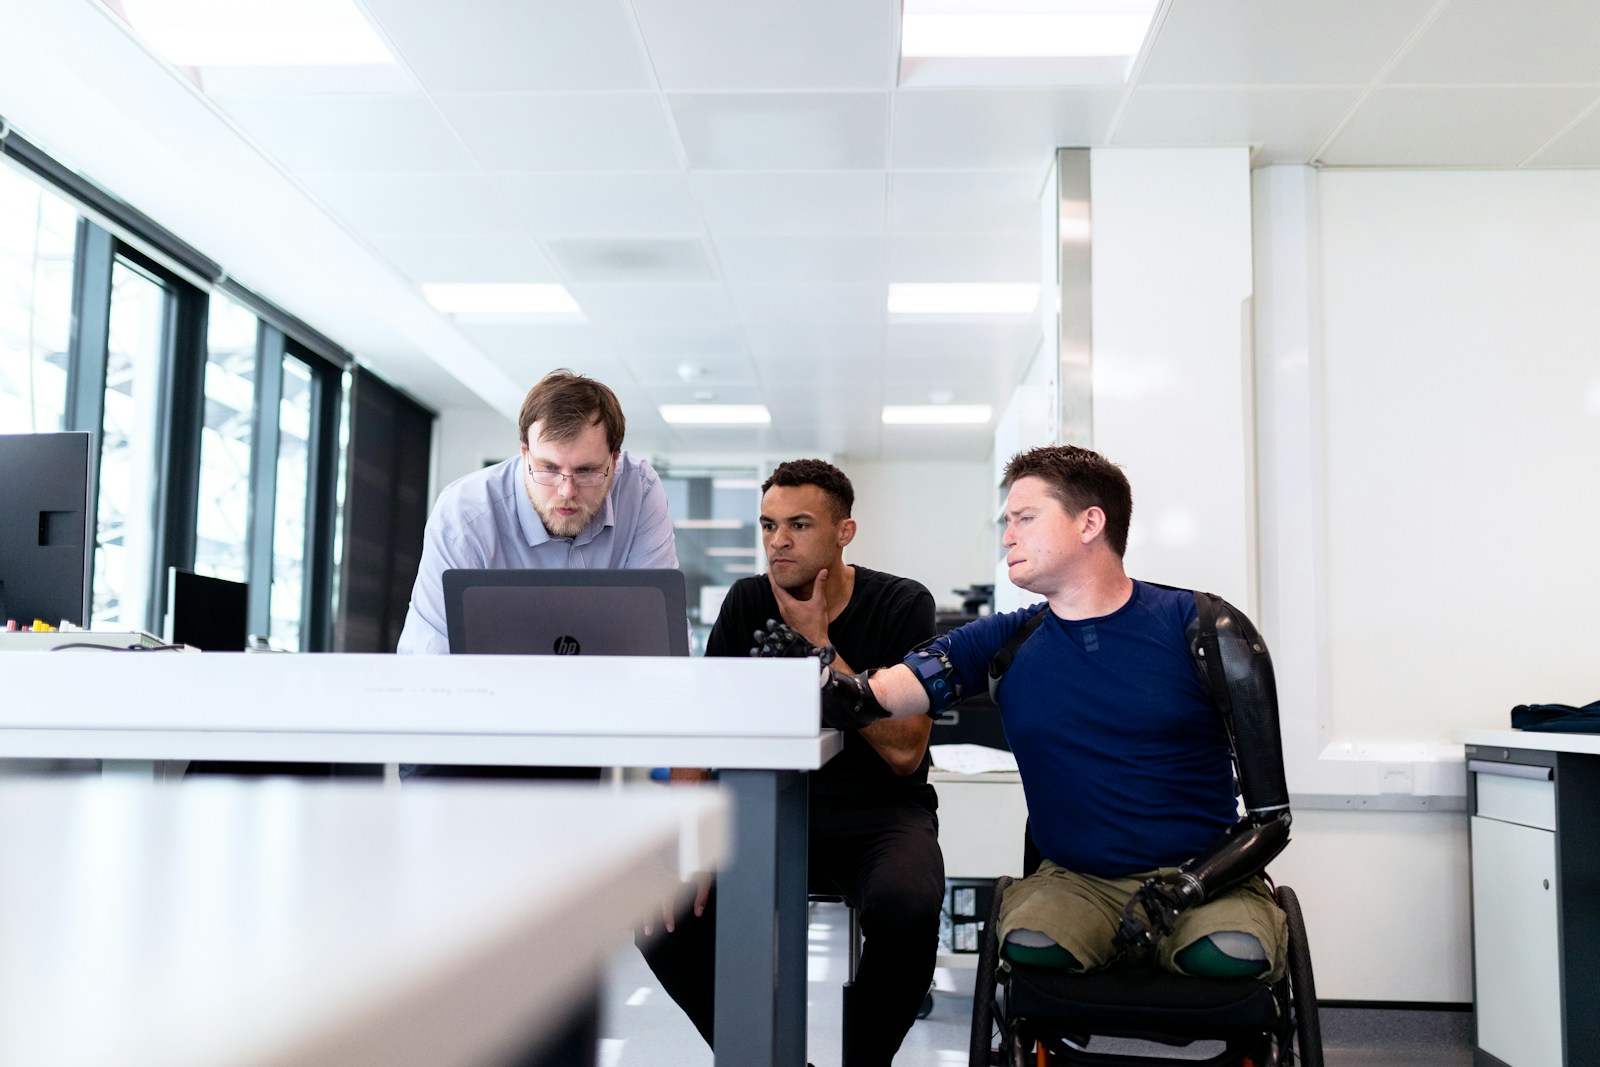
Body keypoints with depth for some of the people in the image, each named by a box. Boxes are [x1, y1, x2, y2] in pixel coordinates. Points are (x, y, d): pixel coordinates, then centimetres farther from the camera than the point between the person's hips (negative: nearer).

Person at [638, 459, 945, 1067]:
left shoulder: (901, 606, -6)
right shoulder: (747, 603, 4)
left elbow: (905, 754, -15)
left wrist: (819, 645, -16)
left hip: (880, 812, -3)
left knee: (907, 905, -36)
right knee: (665, 932, -20)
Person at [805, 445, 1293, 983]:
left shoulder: (1202, 628, -3)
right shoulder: (1006, 644, 5)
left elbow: (1270, 816, -5)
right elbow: (865, 697, -7)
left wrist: (1183, 888, -19)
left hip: (1204, 877, -1)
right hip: (1077, 878, 2)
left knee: (1232, 956, -33)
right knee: (1027, 947, -30)